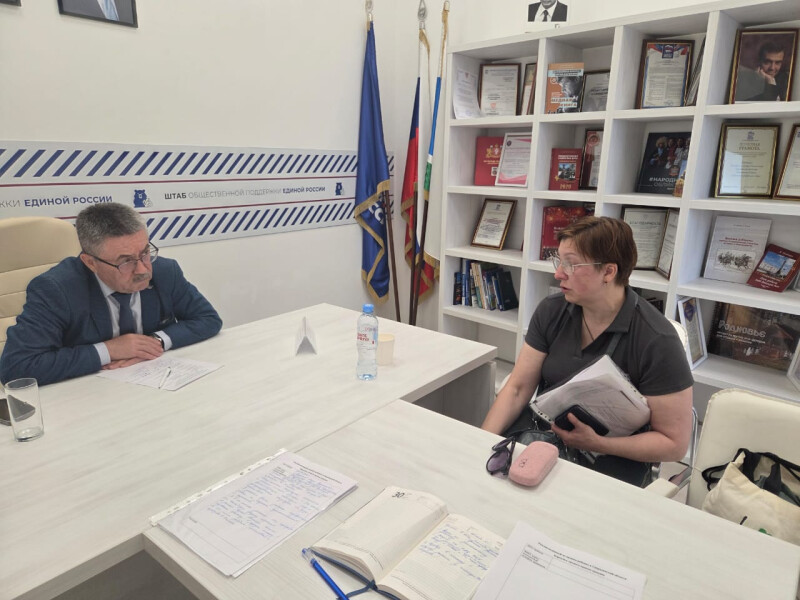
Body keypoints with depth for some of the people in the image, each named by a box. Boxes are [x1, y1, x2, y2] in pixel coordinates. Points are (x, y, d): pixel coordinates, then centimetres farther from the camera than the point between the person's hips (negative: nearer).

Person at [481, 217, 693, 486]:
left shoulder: (656, 342, -15)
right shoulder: (551, 311, -1)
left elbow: (675, 443, -10)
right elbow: (517, 388, -1)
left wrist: (596, 443, -22)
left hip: (609, 459, -4)